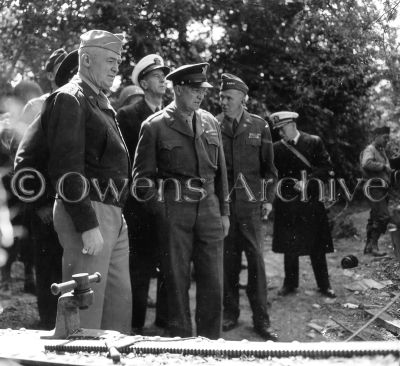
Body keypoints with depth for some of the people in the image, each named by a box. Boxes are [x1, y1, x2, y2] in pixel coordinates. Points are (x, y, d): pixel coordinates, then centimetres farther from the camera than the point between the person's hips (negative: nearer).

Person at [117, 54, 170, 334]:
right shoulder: (128, 115, -2)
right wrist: (137, 190, -9)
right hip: (141, 203, -4)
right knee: (140, 266, 2)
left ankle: (166, 319, 21)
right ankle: (135, 326, 13)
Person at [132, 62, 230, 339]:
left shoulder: (210, 122, 11)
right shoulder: (154, 126, -2)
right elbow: (142, 175, 1)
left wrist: (224, 211, 13)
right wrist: (160, 210, -5)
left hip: (209, 208, 4)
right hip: (174, 212, -4)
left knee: (213, 282, 5)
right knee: (178, 281, 4)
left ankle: (211, 343, 18)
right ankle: (181, 343, 17)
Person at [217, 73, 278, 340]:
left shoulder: (259, 126, 4)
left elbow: (268, 165, 9)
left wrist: (269, 198, 5)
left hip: (249, 202, 0)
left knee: (256, 258, -1)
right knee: (227, 259, 6)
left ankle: (261, 319, 8)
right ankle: (230, 314, 19)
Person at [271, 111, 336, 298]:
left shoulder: (314, 142, 0)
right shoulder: (277, 148, 5)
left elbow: (327, 167, -4)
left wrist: (307, 181, -15)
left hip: (312, 201, -1)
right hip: (287, 203, 2)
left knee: (317, 246, 4)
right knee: (289, 247, 6)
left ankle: (324, 285, 14)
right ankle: (290, 283, 19)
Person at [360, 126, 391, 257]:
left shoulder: (382, 151, 22)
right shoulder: (369, 150, -8)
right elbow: (366, 164, -29)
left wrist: (389, 170, 9)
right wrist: (383, 166, -21)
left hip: (382, 190, 10)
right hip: (374, 189, -10)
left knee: (375, 218, 11)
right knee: (383, 216, -17)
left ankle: (368, 246, 16)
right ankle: (374, 245, -13)